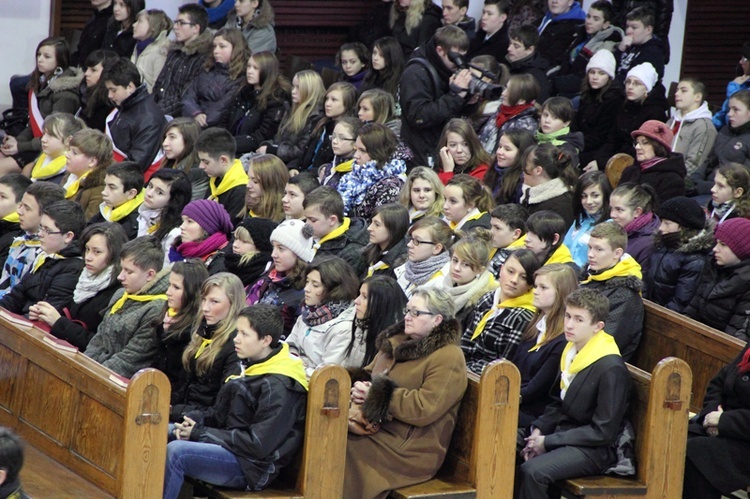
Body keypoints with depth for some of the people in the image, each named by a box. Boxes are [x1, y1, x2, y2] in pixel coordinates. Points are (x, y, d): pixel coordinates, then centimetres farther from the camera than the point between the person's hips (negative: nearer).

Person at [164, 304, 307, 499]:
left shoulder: (278, 386, -18)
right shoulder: (253, 368, 12)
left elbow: (258, 444, -22)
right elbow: (221, 413, 20)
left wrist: (200, 433, -16)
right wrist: (194, 420, -2)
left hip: (251, 468, -10)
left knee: (175, 453, -25)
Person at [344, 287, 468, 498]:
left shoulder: (448, 358, -10)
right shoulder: (398, 342, 16)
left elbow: (424, 409, -21)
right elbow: (367, 376, 24)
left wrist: (376, 394, -14)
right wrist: (359, 389, -2)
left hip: (407, 449, -8)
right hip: (376, 429, 8)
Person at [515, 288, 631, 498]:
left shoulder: (611, 369, -20)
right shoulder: (571, 351, 6)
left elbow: (603, 432, -20)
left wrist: (548, 442, -17)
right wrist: (538, 430, -2)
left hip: (595, 449, -9)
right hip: (563, 431, 9)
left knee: (532, 471, -30)